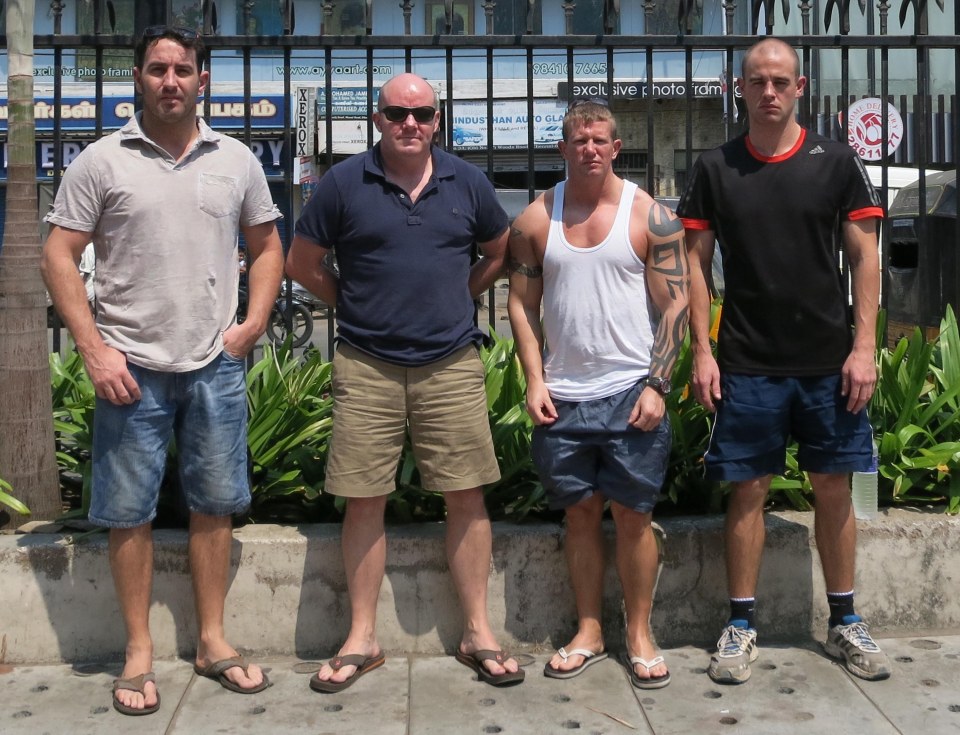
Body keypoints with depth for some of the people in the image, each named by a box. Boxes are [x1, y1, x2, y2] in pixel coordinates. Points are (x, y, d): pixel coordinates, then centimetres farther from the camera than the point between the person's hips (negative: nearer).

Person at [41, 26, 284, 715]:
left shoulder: (236, 161, 7)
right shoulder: (101, 162, -2)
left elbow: (266, 245, 15)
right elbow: (59, 255, -2)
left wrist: (253, 323, 2)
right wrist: (94, 348, -10)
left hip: (215, 366, 3)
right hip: (131, 367, -2)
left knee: (215, 504, 10)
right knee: (129, 513, 4)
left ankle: (212, 640, 24)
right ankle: (139, 651, 19)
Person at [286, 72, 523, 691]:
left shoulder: (466, 183, 6)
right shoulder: (345, 183, 1)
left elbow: (500, 253, 19)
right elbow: (302, 263, 9)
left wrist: (455, 301, 12)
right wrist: (357, 306, 6)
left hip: (452, 366, 1)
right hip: (367, 368, -1)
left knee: (466, 498, 3)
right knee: (365, 501, 4)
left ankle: (478, 633, 15)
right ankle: (363, 638, 16)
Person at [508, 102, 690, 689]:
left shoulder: (651, 216, -1)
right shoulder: (536, 219, 6)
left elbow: (675, 305, -2)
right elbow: (522, 305, 8)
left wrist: (656, 385, -10)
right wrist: (535, 381, -1)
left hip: (631, 393, -2)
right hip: (562, 396, 2)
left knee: (633, 514, 2)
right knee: (580, 512, 9)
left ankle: (640, 635, 16)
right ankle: (589, 631, 21)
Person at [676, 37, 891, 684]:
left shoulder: (835, 162, 2)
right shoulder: (716, 169, 3)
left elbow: (864, 256, 2)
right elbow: (696, 263, 4)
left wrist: (864, 346, -6)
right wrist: (701, 350, -3)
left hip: (830, 362, 1)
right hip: (747, 364, 0)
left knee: (834, 488, 8)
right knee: (749, 490, 4)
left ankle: (845, 623, 23)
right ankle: (742, 626, 15)